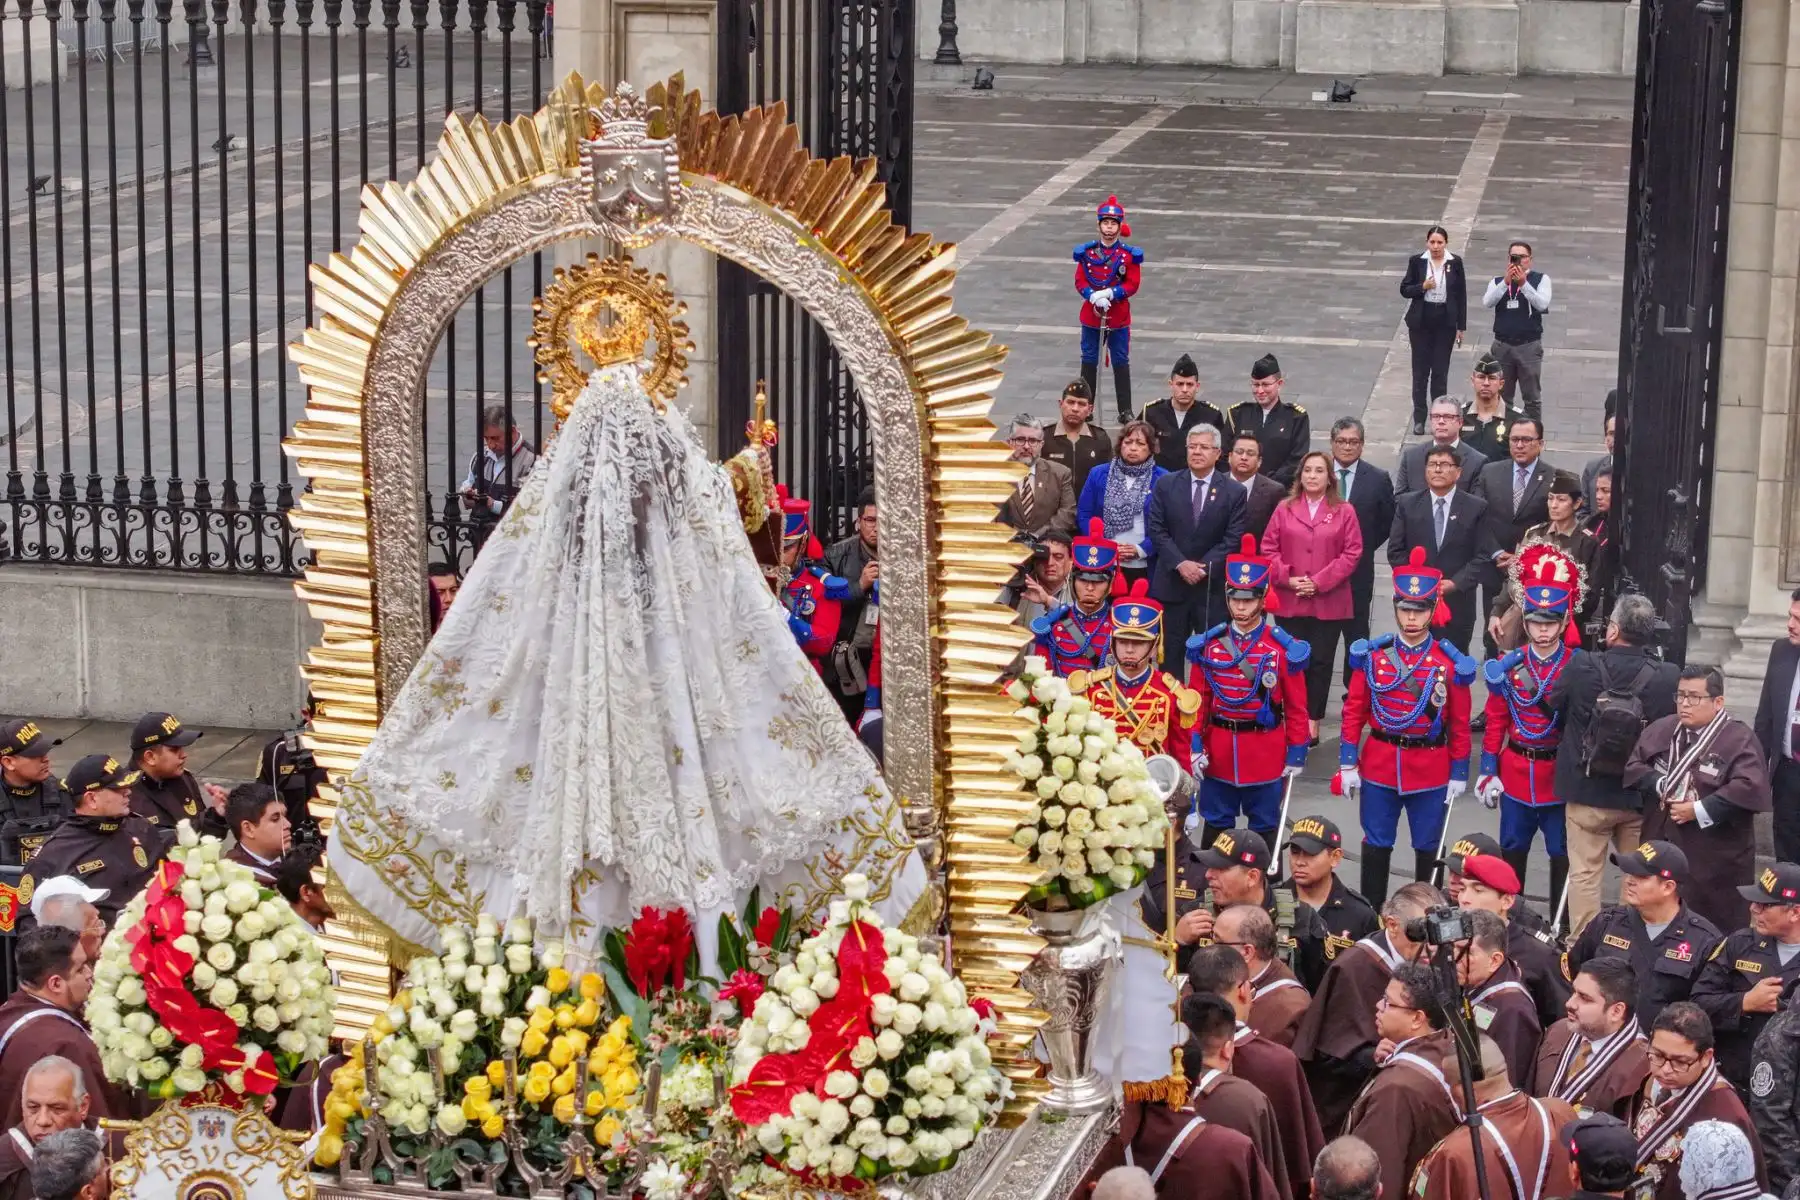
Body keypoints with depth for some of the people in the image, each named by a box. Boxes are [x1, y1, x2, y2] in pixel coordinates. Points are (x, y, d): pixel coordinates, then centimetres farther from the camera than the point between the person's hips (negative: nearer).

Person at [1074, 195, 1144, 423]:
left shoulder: (1130, 254, -5)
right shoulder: (1086, 252, -1)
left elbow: (1132, 284, -6)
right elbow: (1080, 281, 0)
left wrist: (1110, 294, -20)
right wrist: (1093, 297, -19)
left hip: (1119, 317, -1)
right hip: (1091, 315, 1)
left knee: (1121, 362, 5)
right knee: (1089, 361, 9)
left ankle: (1125, 411, 11)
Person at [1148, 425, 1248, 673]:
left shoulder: (1234, 491, 0)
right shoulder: (1166, 485, 4)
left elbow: (1233, 539, -5)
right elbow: (1157, 531, -1)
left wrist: (1204, 567, -15)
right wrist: (1180, 564, -13)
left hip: (1213, 586, -1)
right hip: (1171, 583, 1)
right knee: (1170, 654, 6)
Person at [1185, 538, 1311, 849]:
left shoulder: (1284, 648, -7)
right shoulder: (1208, 644, 0)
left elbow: (1296, 707, -3)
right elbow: (1198, 701, 4)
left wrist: (1297, 755, -4)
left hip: (1265, 752, -2)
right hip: (1219, 751, 2)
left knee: (1265, 829, 8)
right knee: (1216, 826, 13)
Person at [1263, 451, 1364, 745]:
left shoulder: (1344, 512, 2)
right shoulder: (1284, 509, 6)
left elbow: (1352, 553, -4)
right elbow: (1269, 548, 5)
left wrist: (1320, 582, -12)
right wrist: (1286, 578, -10)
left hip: (1329, 603, -1)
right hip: (1290, 601, 1)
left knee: (1321, 662, 2)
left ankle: (1313, 723, 9)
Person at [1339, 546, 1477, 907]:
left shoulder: (1451, 662, -4)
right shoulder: (1372, 656, -2)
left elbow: (1460, 723, 1)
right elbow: (1354, 712, 2)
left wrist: (1459, 774, 1)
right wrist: (1348, 764, -1)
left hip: (1431, 771, -1)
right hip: (1379, 766, 1)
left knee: (1428, 848, 8)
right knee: (1376, 845, 8)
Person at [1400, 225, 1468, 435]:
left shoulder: (1455, 263, 0)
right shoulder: (1417, 261, -1)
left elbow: (1461, 295, 3)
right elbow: (1405, 289, 4)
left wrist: (1461, 327, 1)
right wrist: (1422, 287, -16)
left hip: (1445, 323, 0)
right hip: (1421, 322, 0)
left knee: (1441, 371, 2)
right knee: (1420, 371, 3)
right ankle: (1419, 418, 10)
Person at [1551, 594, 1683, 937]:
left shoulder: (1581, 667, -15)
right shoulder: (1667, 676, -15)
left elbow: (1554, 704, 1)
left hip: (1586, 792, -1)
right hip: (1639, 795, 1)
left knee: (1584, 873, 8)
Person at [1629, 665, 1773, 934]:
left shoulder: (1739, 740, -10)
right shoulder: (1661, 730, 10)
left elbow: (1750, 789, -21)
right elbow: (1634, 768, 9)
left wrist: (1700, 810, -19)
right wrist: (1663, 786, -10)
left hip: (1715, 860, -6)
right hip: (1660, 848, 6)